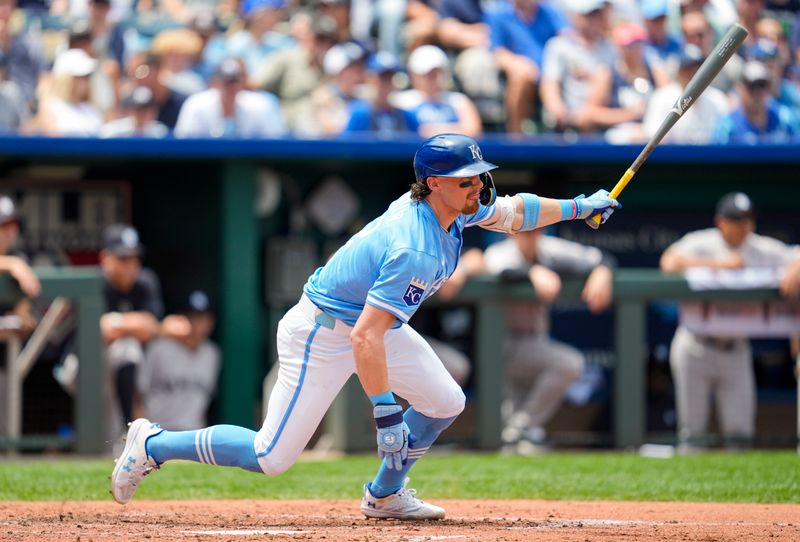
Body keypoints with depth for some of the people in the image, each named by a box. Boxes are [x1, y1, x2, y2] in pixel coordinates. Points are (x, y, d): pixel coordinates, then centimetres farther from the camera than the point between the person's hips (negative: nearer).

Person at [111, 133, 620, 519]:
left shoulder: (453, 210, -7)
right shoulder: (413, 248, -35)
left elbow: (511, 212, 15)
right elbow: (365, 339, -38)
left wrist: (578, 207, 13)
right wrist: (385, 412, -36)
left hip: (376, 323, 9)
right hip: (322, 334, -9)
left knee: (445, 403, 7)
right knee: (272, 457, -8)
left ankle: (384, 495, 27)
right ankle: (153, 444, 9)